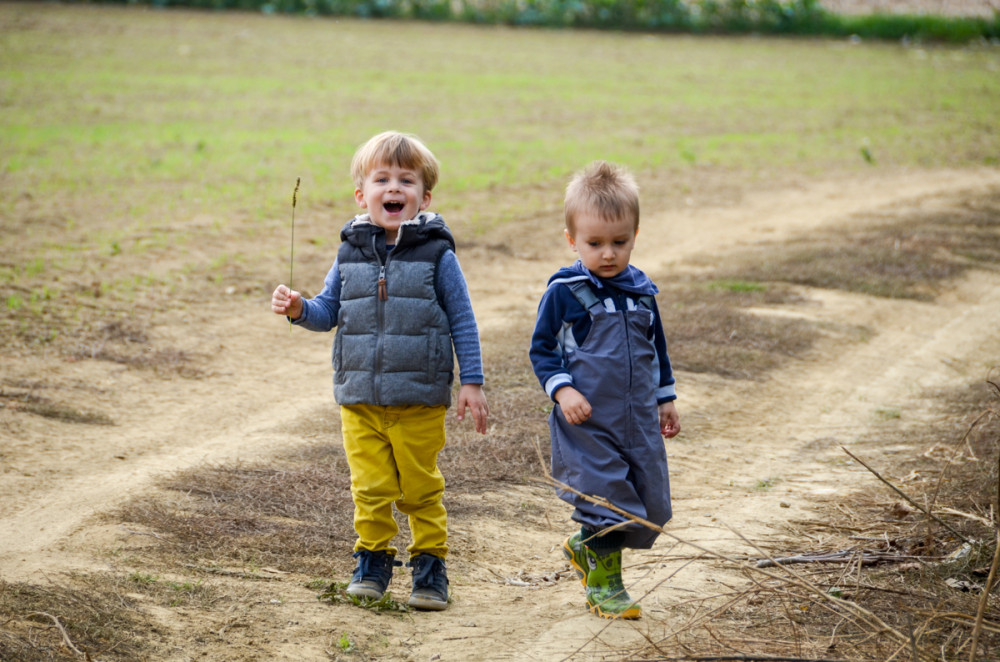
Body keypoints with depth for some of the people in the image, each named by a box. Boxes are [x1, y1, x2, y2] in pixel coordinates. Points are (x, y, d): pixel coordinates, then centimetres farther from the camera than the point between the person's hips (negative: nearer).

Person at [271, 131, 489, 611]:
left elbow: (462, 322, -2)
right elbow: (329, 311, 13)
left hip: (419, 401, -3)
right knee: (371, 488, 7)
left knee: (421, 489, 6)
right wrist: (299, 309, -8)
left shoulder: (436, 255, -5)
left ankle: (430, 564, 19)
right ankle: (372, 560, 23)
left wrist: (472, 383, -5)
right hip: (360, 400, 3)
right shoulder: (351, 253, 4)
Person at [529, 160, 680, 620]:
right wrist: (563, 391, -18)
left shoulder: (641, 292, 7)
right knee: (604, 500, -5)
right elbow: (541, 349, -4)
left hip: (640, 422, 5)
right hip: (587, 423, -5)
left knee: (652, 510, 9)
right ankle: (603, 584, 14)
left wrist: (666, 400, 19)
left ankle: (585, 547, 31)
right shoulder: (564, 293, -8)